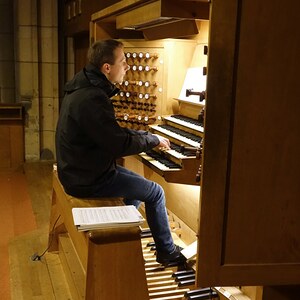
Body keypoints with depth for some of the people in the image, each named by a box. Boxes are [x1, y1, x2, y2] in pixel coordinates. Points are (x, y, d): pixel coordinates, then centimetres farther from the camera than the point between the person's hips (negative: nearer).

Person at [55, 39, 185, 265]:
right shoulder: (92, 99, -27)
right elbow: (120, 145, -26)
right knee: (155, 192, -1)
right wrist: (154, 140, -11)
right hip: (89, 180, -10)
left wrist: (149, 136, 5)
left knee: (138, 182, 23)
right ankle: (167, 251, 15)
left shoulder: (85, 88, 6)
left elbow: (113, 131, 13)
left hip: (83, 168, 10)